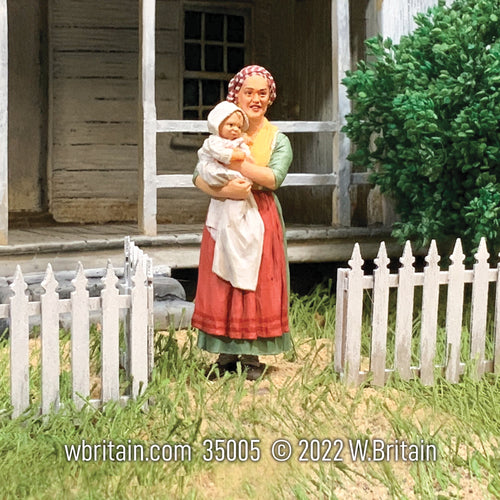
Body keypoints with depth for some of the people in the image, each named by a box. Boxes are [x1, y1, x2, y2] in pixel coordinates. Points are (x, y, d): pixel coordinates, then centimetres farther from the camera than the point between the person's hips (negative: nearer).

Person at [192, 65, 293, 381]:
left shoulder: (277, 140, 3)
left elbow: (274, 178, -16)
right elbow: (199, 176, -6)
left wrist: (235, 160, -19)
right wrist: (224, 189, -24)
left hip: (261, 219, -1)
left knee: (256, 286, 1)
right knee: (222, 286, 4)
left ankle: (252, 358, 11)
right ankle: (227, 356, 15)